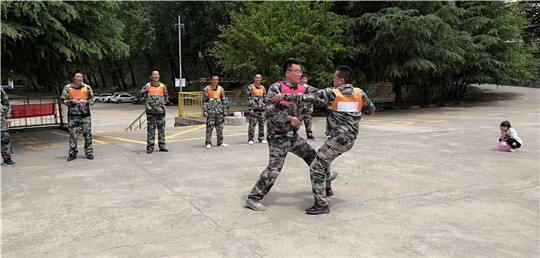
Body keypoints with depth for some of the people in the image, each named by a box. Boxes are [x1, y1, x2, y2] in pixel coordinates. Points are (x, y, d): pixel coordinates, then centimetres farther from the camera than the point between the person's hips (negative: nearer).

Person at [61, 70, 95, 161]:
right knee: (73, 135, 1)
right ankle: (72, 154, 10)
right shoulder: (67, 88, 3)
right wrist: (72, 101, -13)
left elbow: (92, 100, 9)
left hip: (85, 114, 1)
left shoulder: (87, 87, 5)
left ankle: (89, 153, 12)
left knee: (87, 135, 2)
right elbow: (63, 100, 5)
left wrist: (87, 101, -13)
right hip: (72, 115, 0)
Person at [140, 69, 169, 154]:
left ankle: (162, 146, 16)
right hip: (150, 111, -3)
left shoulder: (163, 86, 7)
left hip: (161, 111, 3)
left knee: (161, 129, 7)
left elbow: (166, 96, 21)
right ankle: (150, 147, 6)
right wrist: (148, 102, 3)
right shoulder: (147, 86, -1)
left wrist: (163, 103, 12)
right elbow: (141, 96, 5)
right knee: (150, 129, 0)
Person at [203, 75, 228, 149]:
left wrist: (224, 111, 8)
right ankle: (208, 143, 1)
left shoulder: (221, 89, 10)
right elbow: (204, 101, -2)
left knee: (220, 127, 7)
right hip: (210, 111, -3)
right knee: (209, 127, -6)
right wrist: (205, 111, -8)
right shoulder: (206, 89, 0)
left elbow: (223, 101, 13)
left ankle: (220, 142, 16)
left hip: (219, 111, 4)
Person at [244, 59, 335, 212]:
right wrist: (289, 119, -26)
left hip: (293, 136, 8)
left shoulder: (301, 88, 6)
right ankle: (253, 198, -6)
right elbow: (270, 111, -23)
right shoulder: (276, 88, -15)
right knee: (274, 168, -13)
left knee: (311, 154, 22)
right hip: (278, 136, -8)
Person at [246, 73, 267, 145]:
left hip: (262, 108, 5)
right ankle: (250, 139, -1)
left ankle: (261, 138, 16)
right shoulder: (250, 87, 0)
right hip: (254, 108, -5)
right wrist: (251, 109, -13)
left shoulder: (263, 88, 15)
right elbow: (249, 98, -5)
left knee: (262, 124, 7)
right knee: (252, 124, -7)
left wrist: (265, 109, 12)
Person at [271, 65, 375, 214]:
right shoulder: (359, 93, 4)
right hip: (350, 139, 8)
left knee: (316, 167, -4)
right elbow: (371, 110, 17)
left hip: (338, 139, -8)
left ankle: (321, 205, -6)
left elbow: (306, 98, -14)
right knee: (323, 157, 29)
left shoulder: (331, 93, -12)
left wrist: (282, 96, -8)